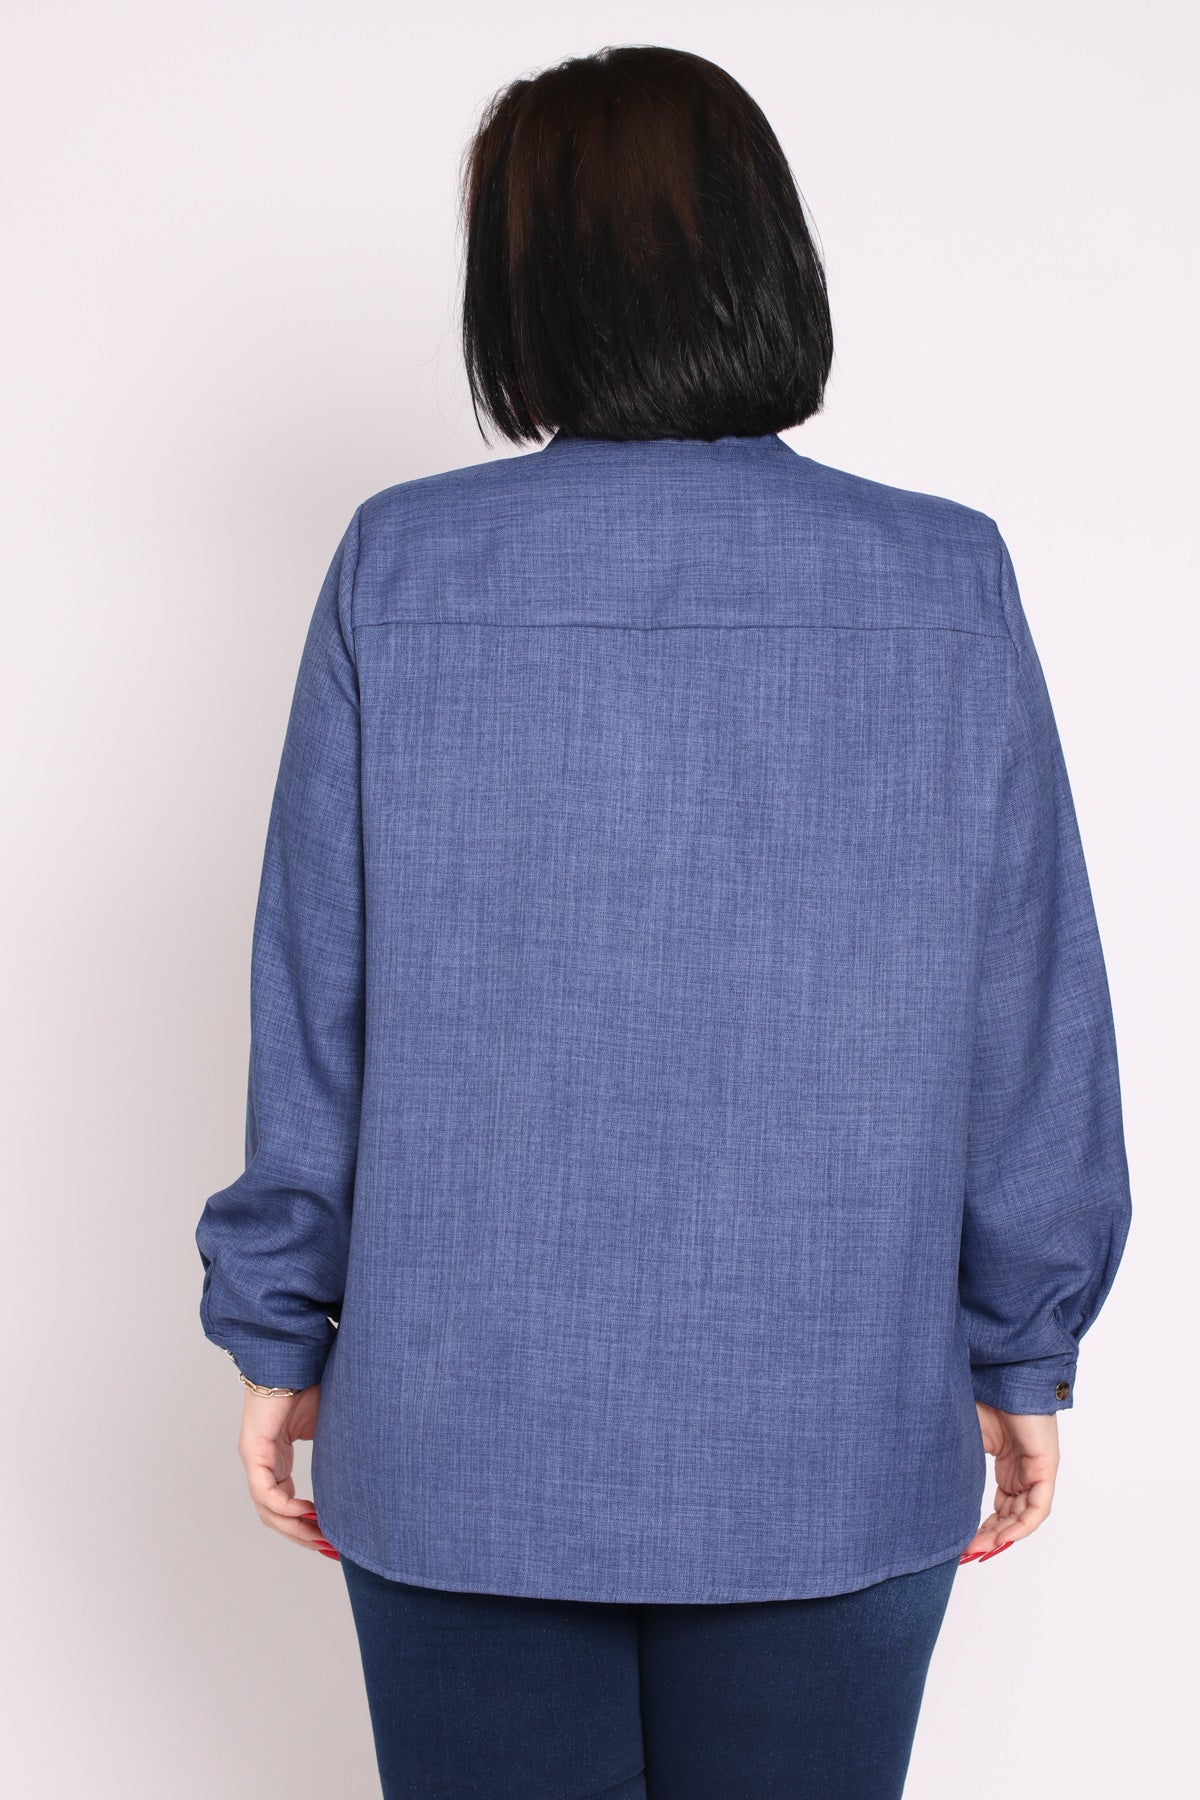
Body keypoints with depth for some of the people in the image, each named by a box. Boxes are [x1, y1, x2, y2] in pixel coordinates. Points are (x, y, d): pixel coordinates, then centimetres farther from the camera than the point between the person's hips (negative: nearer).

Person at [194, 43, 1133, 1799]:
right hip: (836, 1452, 1)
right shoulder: (947, 586, -7)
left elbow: (314, 1010, -4)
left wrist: (280, 1333, 7)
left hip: (463, 1439, 0)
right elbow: (1033, 1027, -3)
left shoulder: (400, 569, -9)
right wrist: (1025, 1355, 8)